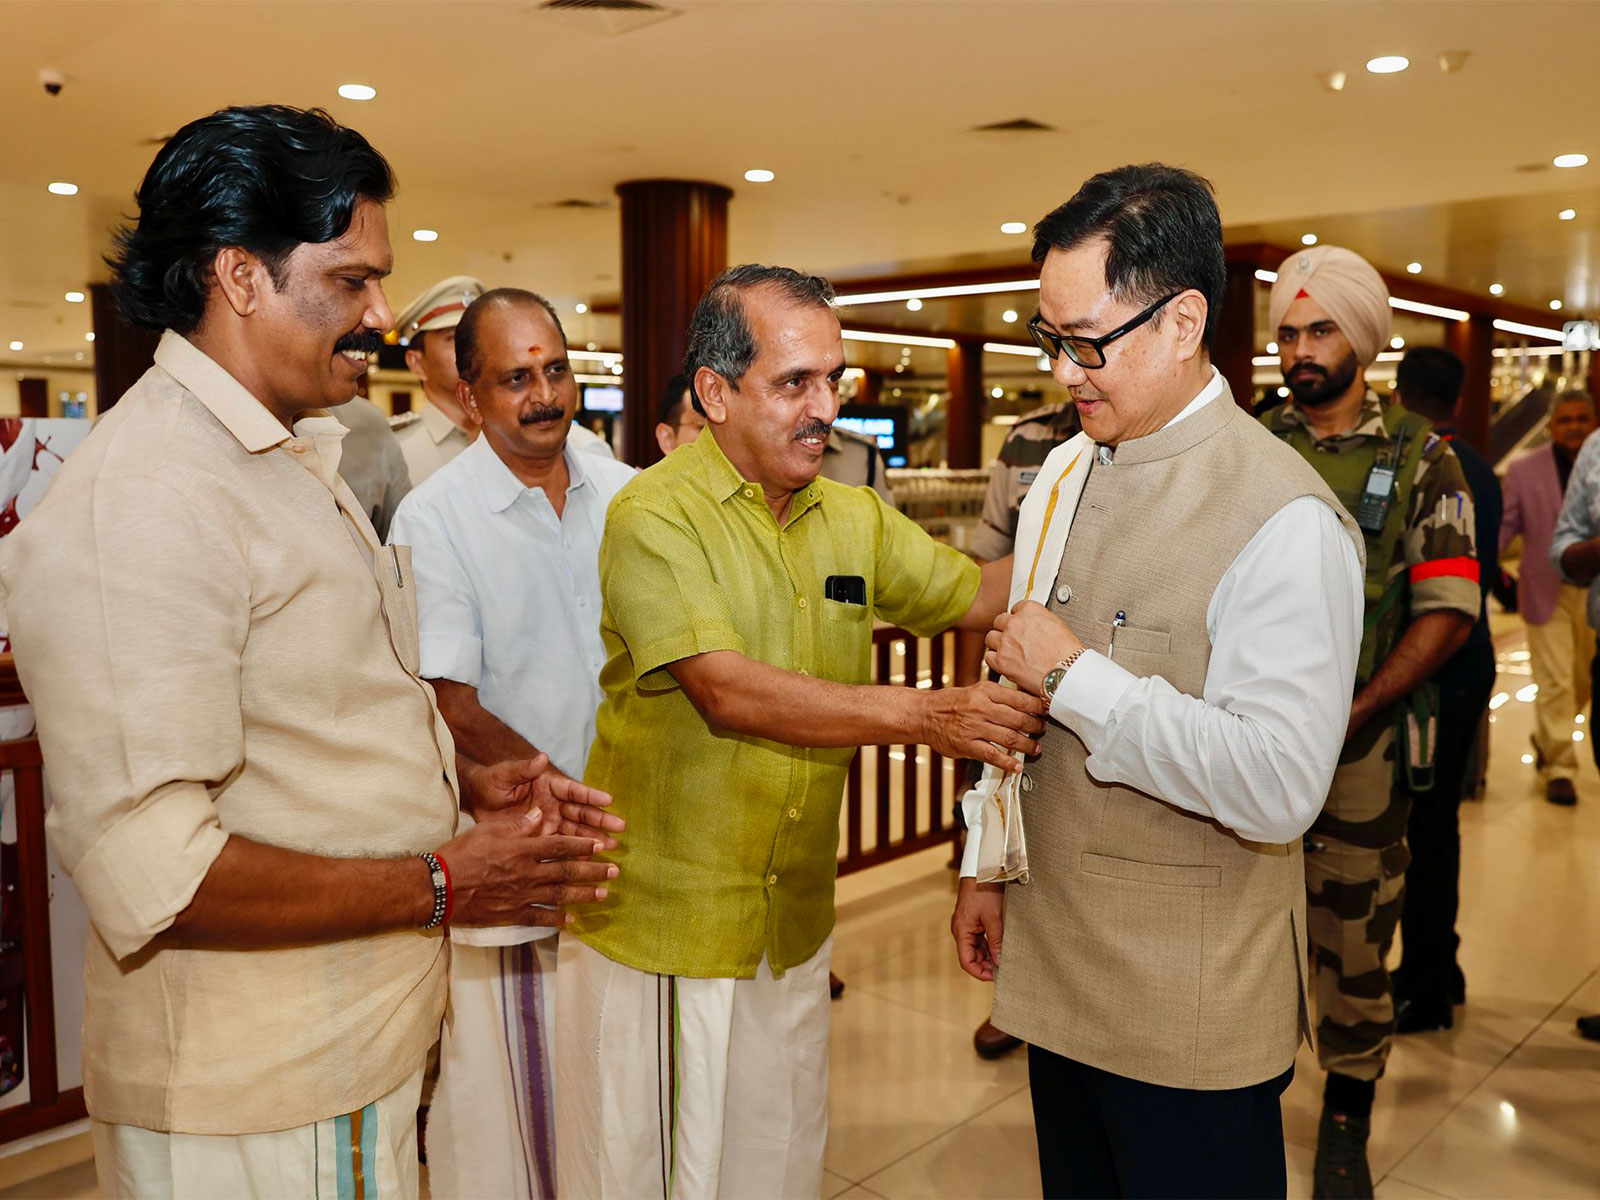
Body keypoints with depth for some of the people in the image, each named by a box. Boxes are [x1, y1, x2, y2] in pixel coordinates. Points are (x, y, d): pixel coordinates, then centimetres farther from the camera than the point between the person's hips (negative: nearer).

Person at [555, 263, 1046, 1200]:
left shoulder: (856, 519, 6)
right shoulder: (656, 514, -15)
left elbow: (979, 594, 11)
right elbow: (727, 692, -26)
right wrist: (924, 714, -33)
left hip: (796, 917, 6)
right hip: (661, 913, -5)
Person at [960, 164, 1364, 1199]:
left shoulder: (1285, 520, -19)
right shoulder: (1065, 473, 6)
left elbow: (1277, 787, -26)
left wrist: (1077, 676, -21)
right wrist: (987, 865, 17)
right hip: (1056, 967, 7)